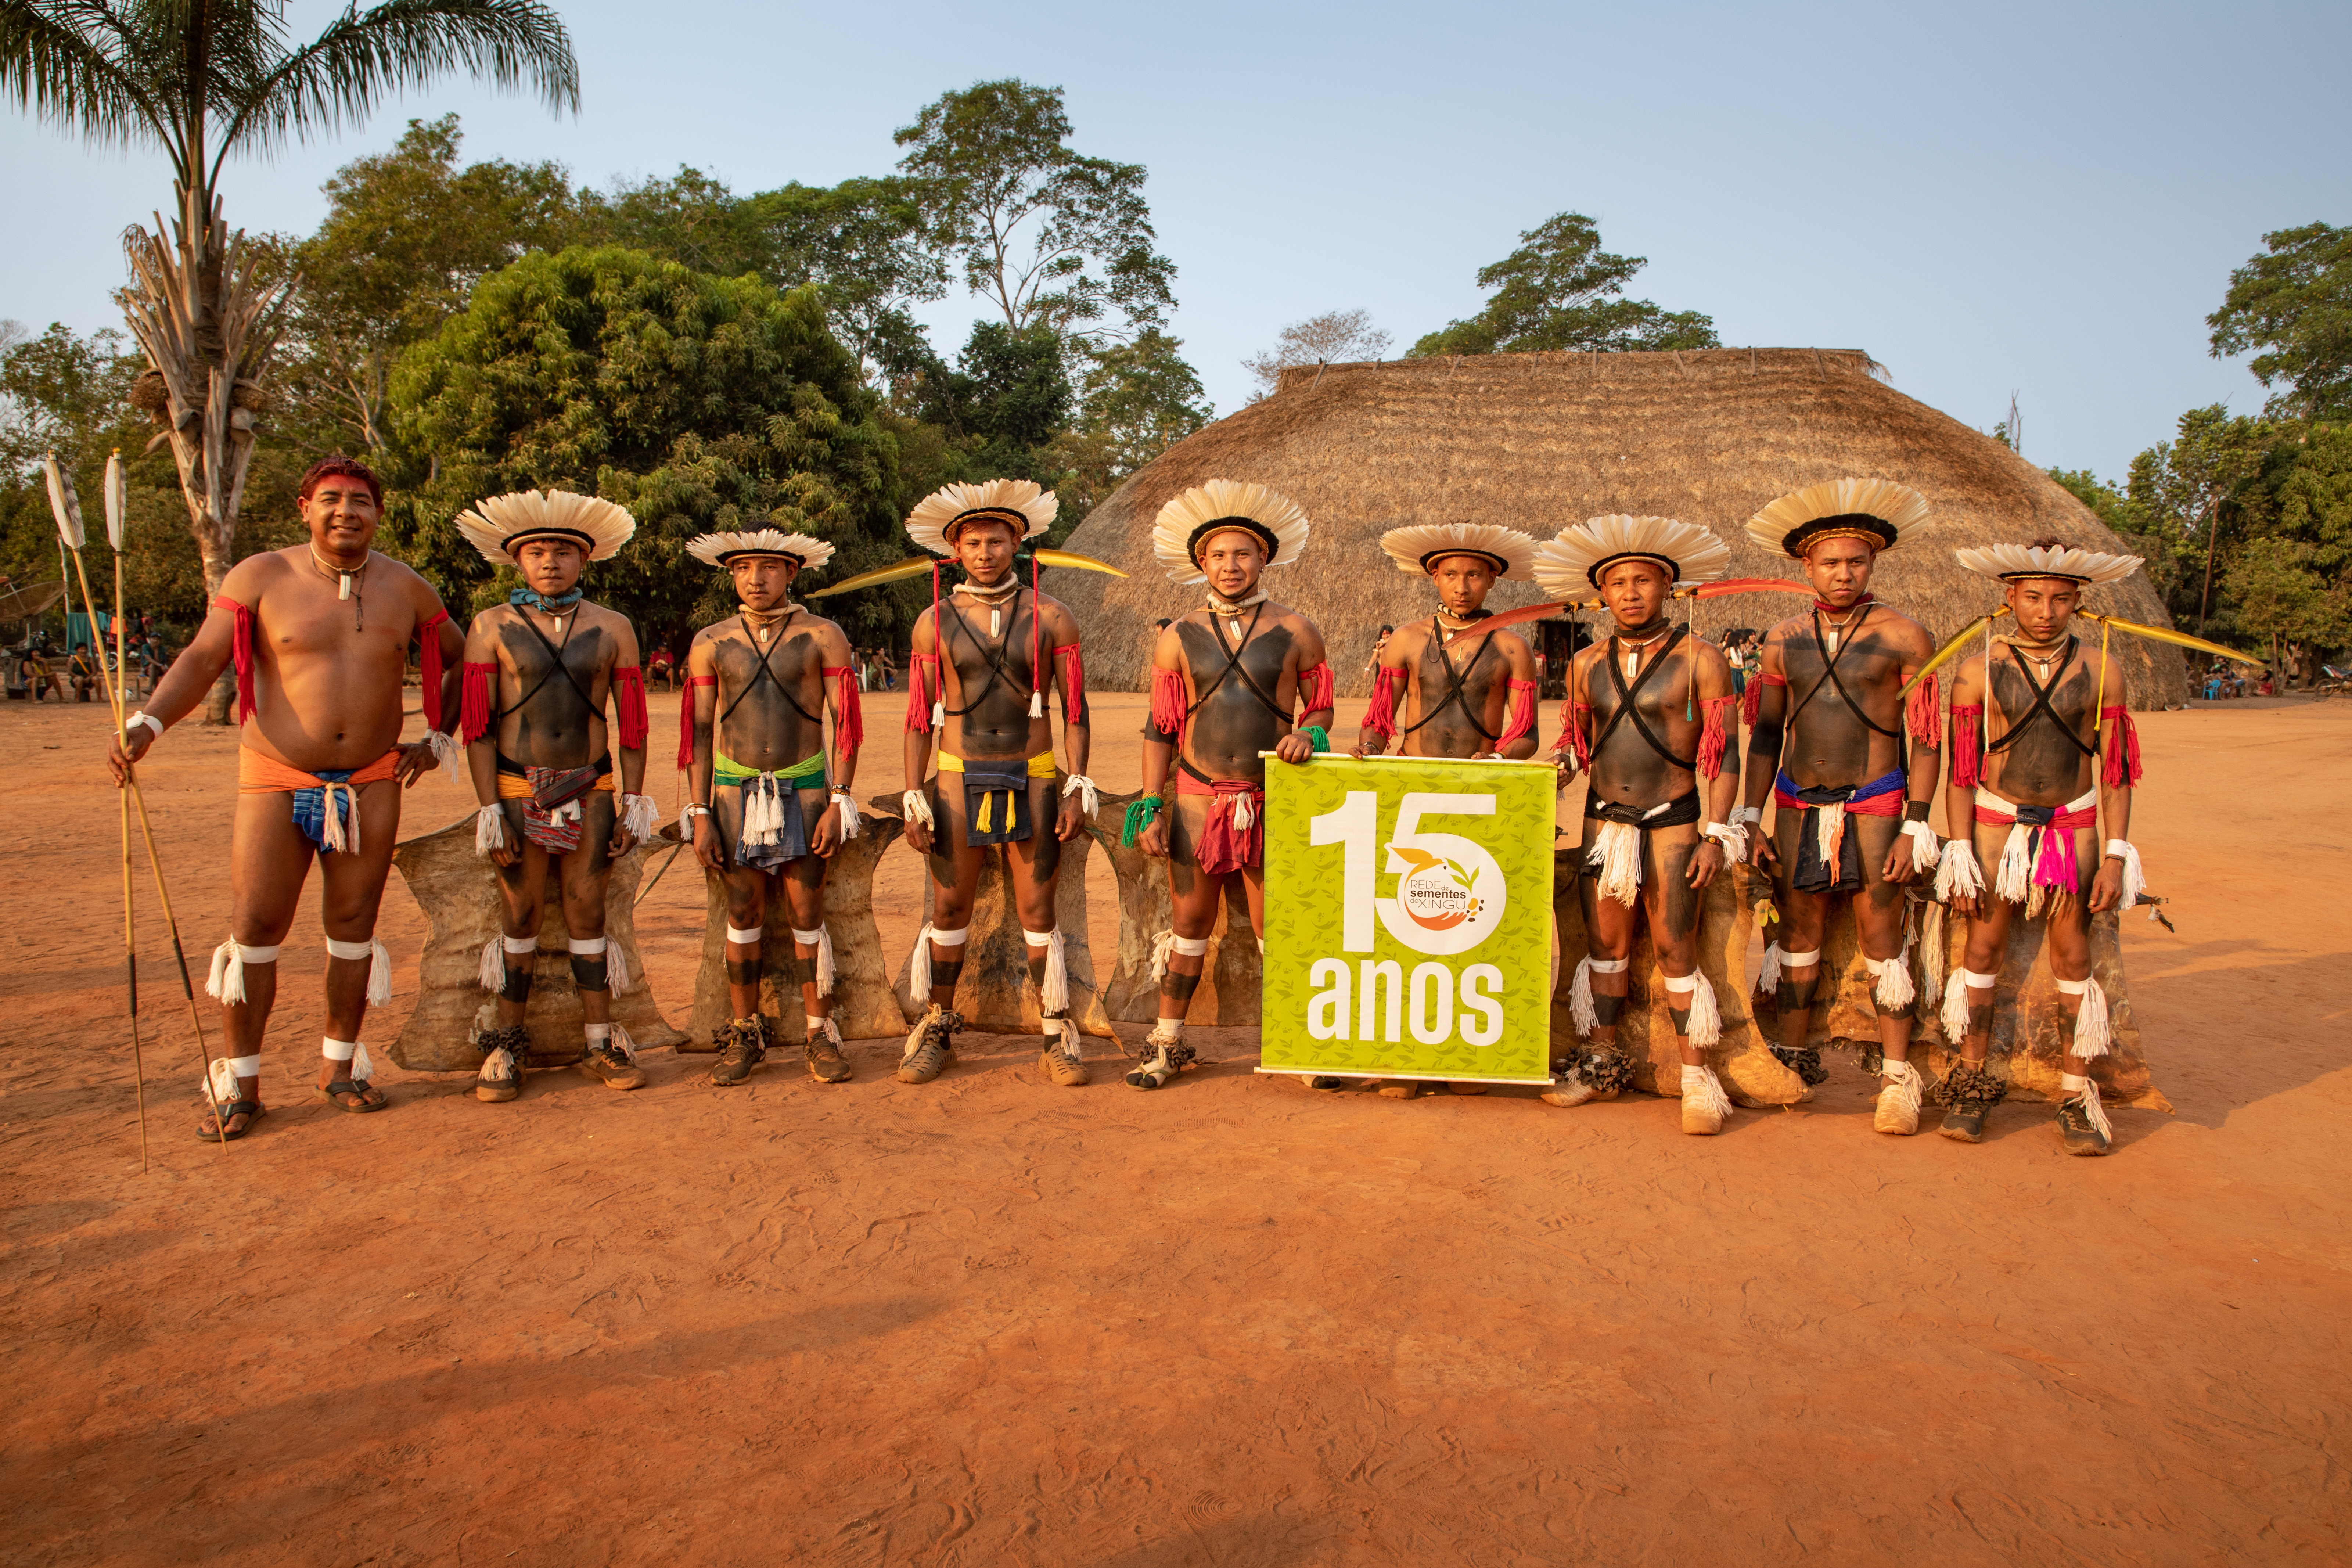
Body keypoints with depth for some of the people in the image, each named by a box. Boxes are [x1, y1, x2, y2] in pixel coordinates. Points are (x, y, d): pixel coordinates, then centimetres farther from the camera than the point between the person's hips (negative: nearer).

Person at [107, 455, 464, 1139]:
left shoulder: (405, 588, 3)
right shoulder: (260, 577, -3)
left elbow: (458, 657, 17)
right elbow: (200, 660, -8)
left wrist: (435, 737, 10)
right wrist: (146, 726, -23)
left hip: (371, 785, 2)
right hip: (276, 781, -2)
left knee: (353, 927, 8)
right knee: (255, 929, -2)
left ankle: (340, 1066, 21)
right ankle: (241, 1084, 10)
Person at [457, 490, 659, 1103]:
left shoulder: (612, 628, 5)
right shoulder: (491, 627, 2)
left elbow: (632, 721, 6)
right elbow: (478, 725, -2)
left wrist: (633, 804, 2)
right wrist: (489, 810, -8)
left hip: (590, 792, 1)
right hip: (518, 792, -1)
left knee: (587, 914, 5)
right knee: (520, 916, 4)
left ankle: (602, 1042, 12)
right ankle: (507, 1044, 16)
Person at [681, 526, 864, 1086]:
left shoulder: (822, 636, -1)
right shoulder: (711, 642, 5)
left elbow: (847, 722, -2)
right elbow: (698, 730, 5)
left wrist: (838, 803, -10)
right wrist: (700, 813, -1)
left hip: (804, 791, -2)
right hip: (735, 792, 2)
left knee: (807, 915, 1)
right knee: (743, 914, 7)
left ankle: (821, 1034, 13)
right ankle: (745, 1035, 19)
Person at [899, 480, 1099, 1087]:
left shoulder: (1050, 618, 0)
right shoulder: (935, 622, 2)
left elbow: (1076, 709, 1)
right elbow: (919, 717, 4)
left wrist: (1079, 789, -6)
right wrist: (914, 800, -1)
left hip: (1032, 782, -1)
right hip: (958, 782, 1)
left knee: (1038, 913, 3)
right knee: (949, 910, 8)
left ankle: (1058, 1037, 13)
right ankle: (937, 1031, 23)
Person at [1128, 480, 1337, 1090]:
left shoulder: (1295, 631, 3)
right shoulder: (1179, 638, 6)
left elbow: (1322, 706, 10)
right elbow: (1160, 729, 6)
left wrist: (1309, 734, -13)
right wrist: (1148, 808, 0)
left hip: (1273, 804, -1)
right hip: (1197, 800, 1)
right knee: (1191, 924, 9)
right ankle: (1168, 1044, 21)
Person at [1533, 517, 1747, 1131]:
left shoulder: (1700, 659, -4)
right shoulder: (1586, 663, 8)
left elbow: (1722, 754, -5)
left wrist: (1716, 835, -11)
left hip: (1671, 824, -4)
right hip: (1603, 822, 4)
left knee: (1675, 949, -3)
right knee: (1605, 944, 10)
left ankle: (1696, 1076, 7)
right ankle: (1604, 1064, 21)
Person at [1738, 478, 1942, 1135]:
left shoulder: (1904, 638, -3)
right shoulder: (1783, 640, 7)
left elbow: (1927, 739, -3)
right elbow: (1765, 733, 11)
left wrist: (1915, 827, -10)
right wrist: (1750, 820, 6)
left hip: (1875, 809, -3)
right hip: (1798, 809, 3)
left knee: (1883, 940, 1)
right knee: (1798, 933, 11)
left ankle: (1899, 1075, 12)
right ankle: (1796, 1056, 24)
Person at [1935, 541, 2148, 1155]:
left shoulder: (2101, 670, -1)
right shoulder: (1978, 669, -4)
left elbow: (2115, 771, 1)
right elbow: (1961, 769, -2)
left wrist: (2116, 856, -4)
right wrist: (1959, 851, -6)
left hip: (2074, 828, 1)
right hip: (1997, 825, 0)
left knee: (2073, 955, 3)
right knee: (1984, 948, 3)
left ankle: (2077, 1094, 11)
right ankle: (1973, 1083, 15)